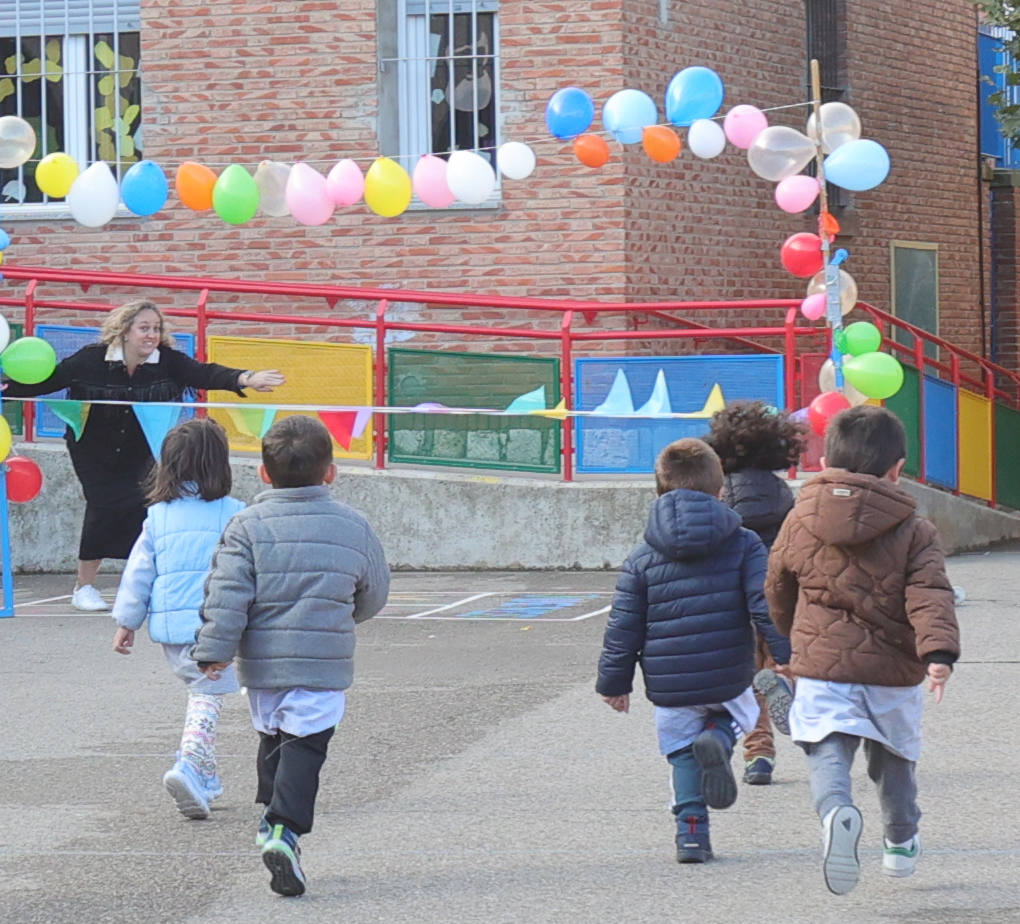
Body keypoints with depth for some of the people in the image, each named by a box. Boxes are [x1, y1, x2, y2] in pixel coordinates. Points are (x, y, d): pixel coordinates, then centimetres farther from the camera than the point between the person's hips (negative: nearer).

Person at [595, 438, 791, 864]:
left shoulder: (641, 559, 1)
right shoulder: (743, 545, -2)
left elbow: (623, 629, 2)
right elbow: (766, 607, -8)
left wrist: (614, 681, 12)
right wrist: (789, 657, -2)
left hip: (669, 685, 1)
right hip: (729, 678, -1)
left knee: (683, 755, 16)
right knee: (736, 713, 27)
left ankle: (691, 829, 2)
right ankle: (718, 738, -8)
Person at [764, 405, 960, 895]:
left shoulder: (800, 521, 4)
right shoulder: (914, 531, -3)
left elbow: (778, 591, 16)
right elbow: (930, 597, -16)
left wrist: (793, 637, 35)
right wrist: (939, 653, -25)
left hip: (821, 664, -1)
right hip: (893, 671, 1)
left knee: (828, 750, -9)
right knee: (893, 754, 22)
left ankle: (837, 811, -41)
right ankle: (900, 841, 36)